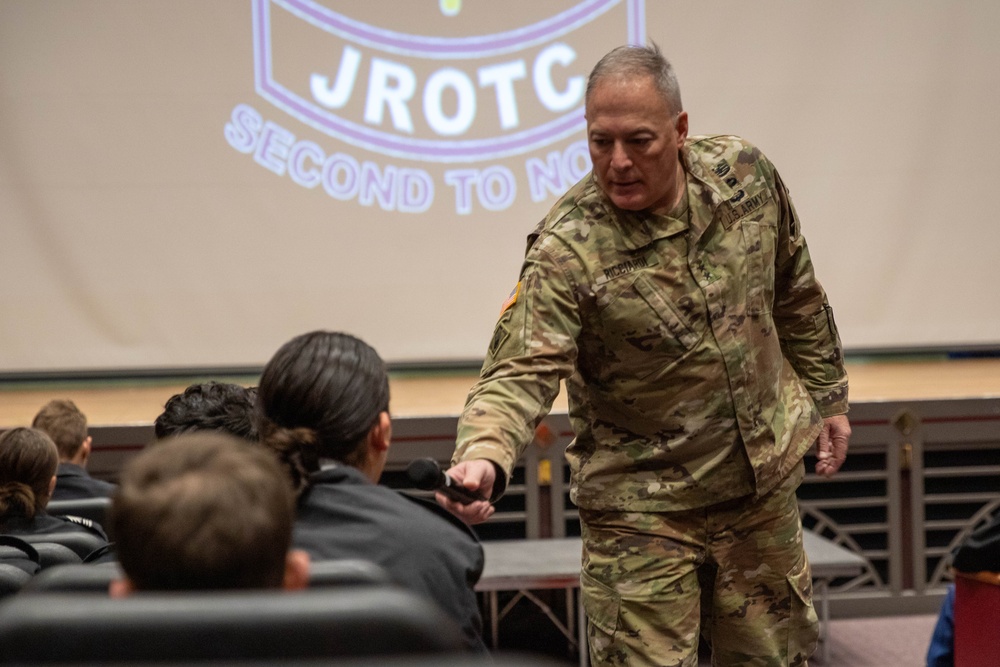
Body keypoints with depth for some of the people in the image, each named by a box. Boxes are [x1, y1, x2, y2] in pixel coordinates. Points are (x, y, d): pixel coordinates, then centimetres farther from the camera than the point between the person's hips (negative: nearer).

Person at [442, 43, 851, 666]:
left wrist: (827, 395, 17)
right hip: (642, 513, -5)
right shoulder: (566, 252, -23)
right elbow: (521, 371, -32)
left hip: (764, 484, 5)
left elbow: (795, 292, 9)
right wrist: (482, 457, -51)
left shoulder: (745, 174, -7)